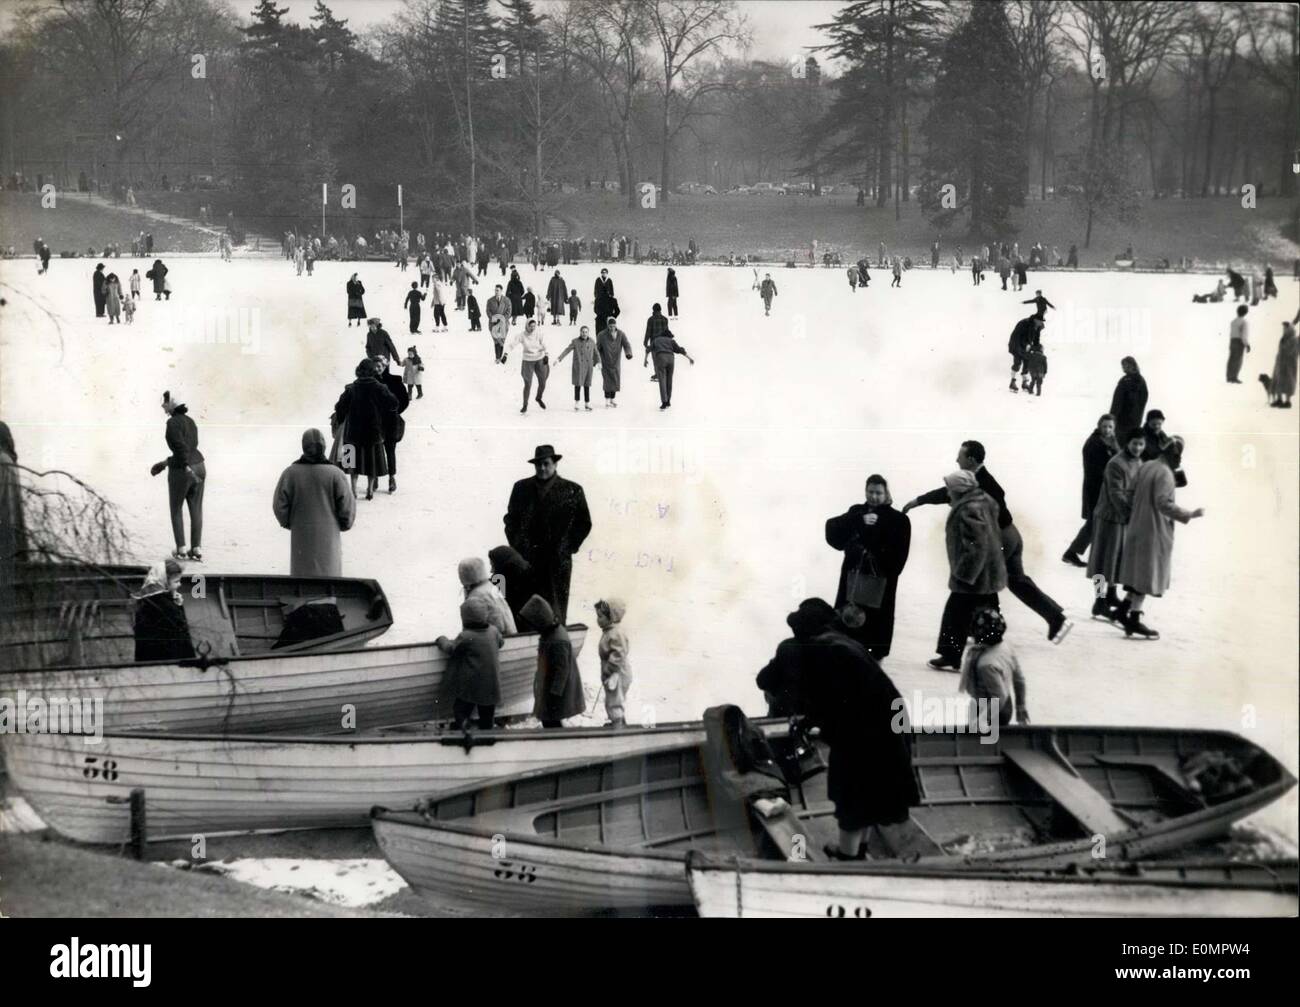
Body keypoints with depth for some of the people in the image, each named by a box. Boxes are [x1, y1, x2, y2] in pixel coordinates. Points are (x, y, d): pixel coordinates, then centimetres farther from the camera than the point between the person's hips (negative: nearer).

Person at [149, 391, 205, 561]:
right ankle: (197, 549, 8)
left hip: (181, 471, -7)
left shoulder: (173, 422, -13)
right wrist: (166, 462, 25)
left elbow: (181, 446, -23)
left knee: (176, 509, 10)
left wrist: (187, 468, -25)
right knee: (196, 510, 9)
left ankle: (181, 550, 10)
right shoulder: (190, 422, 13)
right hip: (199, 467, 7)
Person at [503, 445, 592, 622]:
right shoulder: (521, 488, 10)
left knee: (555, 613, -1)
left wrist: (568, 548, 1)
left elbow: (584, 523, 7)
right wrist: (515, 545, 7)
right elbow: (511, 519, 17)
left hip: (557, 561, -2)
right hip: (524, 560, 2)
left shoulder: (572, 491, 3)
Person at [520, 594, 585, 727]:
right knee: (547, 721, 20)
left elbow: (562, 670, -25)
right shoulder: (550, 631, 1)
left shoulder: (558, 641, -30)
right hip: (548, 687, 10)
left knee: (551, 722, -1)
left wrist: (555, 694, -22)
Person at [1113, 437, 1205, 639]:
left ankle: (1123, 610, 16)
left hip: (1137, 528, 8)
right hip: (1154, 532, -8)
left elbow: (1132, 493, 14)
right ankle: (1134, 620, 2)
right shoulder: (1165, 473, -18)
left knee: (1139, 573, 18)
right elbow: (1164, 503, -25)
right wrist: (1189, 515, -21)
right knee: (1147, 575, -1)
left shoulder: (1145, 467, 8)